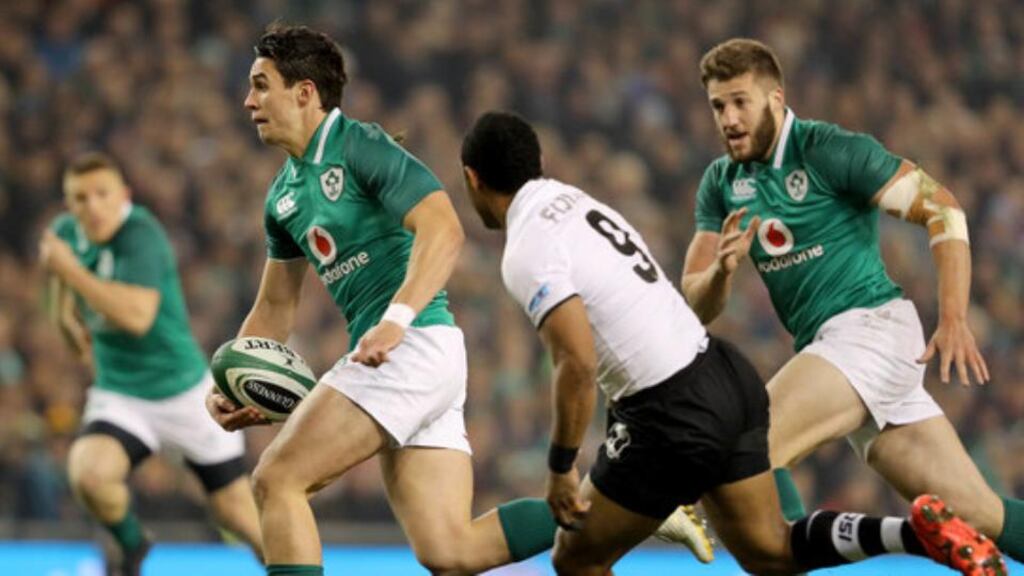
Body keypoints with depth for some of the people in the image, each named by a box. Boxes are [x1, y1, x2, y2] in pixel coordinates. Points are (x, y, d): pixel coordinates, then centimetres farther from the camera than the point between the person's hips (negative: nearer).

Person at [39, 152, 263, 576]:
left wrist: (70, 270, -35)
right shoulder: (67, 231, -3)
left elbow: (137, 316, -37)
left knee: (237, 514, 5)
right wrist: (71, 321, 14)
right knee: (89, 474, -28)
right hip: (119, 396, 4)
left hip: (185, 393, -4)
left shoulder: (141, 235, -22)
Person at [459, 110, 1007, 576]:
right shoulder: (576, 201, 13)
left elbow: (577, 365, -23)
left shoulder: (528, 252, -14)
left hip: (676, 417, -9)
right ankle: (919, 532, 1)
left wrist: (561, 467, -13)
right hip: (727, 373, 9)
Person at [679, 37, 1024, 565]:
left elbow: (942, 208, -12)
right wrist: (721, 269, -14)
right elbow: (698, 305, 9)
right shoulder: (721, 183, 11)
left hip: (870, 328, -7)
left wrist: (954, 321, -21)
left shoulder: (826, 150, -10)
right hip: (829, 348, 7)